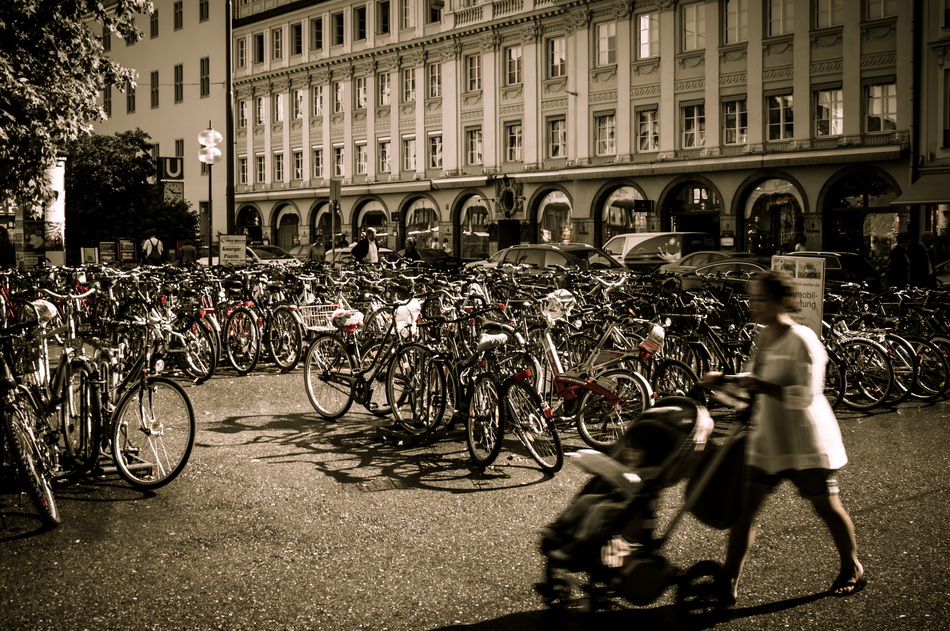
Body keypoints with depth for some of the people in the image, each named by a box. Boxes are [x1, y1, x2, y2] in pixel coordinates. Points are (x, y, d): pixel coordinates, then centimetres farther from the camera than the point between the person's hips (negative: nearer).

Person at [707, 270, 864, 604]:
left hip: (806, 441, -7)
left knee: (827, 506, 10)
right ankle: (728, 582, 5)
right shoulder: (763, 338, 8)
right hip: (767, 439, 7)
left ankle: (852, 570, 34)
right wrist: (725, 381, 8)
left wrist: (765, 387, -33)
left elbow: (806, 395, -23)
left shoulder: (801, 340, -17)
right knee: (743, 507, -1)